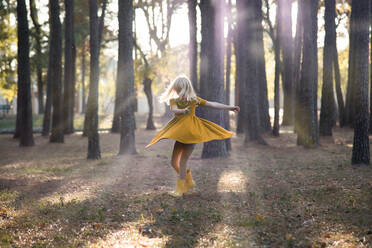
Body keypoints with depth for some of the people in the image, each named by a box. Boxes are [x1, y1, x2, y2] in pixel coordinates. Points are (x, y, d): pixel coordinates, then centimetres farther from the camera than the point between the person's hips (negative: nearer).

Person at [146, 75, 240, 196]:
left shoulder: (194, 99, 9)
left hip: (191, 131, -3)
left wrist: (230, 108, 8)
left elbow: (212, 104, 10)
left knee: (182, 162, -9)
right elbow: (174, 109, -13)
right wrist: (182, 111, -36)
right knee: (174, 162, 1)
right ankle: (188, 181, 22)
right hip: (179, 131, 3)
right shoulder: (173, 100, 9)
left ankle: (180, 188, 2)